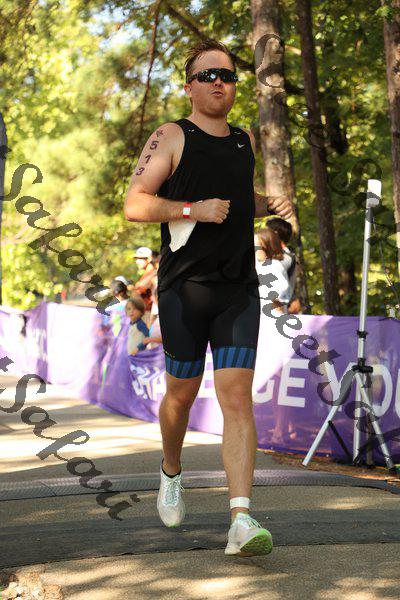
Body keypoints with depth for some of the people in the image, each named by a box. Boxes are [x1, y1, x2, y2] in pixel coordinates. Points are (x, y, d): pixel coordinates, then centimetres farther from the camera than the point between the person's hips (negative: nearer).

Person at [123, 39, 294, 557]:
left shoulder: (244, 141, 16)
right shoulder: (171, 137, -1)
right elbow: (134, 204, -8)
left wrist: (271, 205, 13)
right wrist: (192, 209, -19)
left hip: (239, 290, 3)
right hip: (184, 287, -3)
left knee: (237, 399, -10)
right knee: (182, 393, 9)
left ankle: (241, 520, -18)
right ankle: (171, 471, 40)